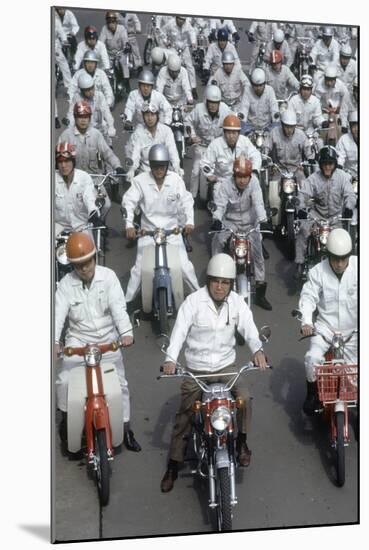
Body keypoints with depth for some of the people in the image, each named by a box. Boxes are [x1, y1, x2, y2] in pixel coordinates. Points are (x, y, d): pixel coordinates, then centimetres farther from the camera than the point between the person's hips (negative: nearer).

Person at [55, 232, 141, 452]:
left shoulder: (108, 276, -9)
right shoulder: (66, 284, -6)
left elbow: (118, 307, -18)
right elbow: (58, 313, -14)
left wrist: (126, 332, -35)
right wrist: (54, 341, -31)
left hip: (107, 339, 0)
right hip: (78, 340, 0)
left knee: (120, 382, -1)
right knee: (64, 380, -13)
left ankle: (126, 429, 14)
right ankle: (67, 416, 16)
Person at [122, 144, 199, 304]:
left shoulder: (176, 180, -6)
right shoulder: (140, 180, -10)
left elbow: (186, 201, -6)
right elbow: (129, 201, -14)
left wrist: (189, 221, -24)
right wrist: (129, 225, -29)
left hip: (172, 230, 1)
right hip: (148, 231, -1)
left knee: (184, 265, 2)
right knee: (139, 268, 0)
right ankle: (127, 300, 13)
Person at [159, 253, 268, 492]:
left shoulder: (237, 302, -2)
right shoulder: (193, 301, -12)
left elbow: (248, 328, -14)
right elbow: (180, 330, -19)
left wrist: (258, 350, -35)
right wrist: (170, 358, -34)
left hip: (226, 364, 2)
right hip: (196, 368, -1)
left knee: (244, 398, -21)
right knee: (184, 415, 2)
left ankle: (242, 442, 5)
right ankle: (173, 466, 15)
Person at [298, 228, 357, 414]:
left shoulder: (358, 266, -9)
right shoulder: (318, 271, -9)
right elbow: (308, 296, -11)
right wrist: (306, 322, -27)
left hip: (353, 328, 1)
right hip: (325, 325, -1)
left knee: (354, 366, 1)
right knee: (312, 357, -21)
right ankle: (312, 394, 3)